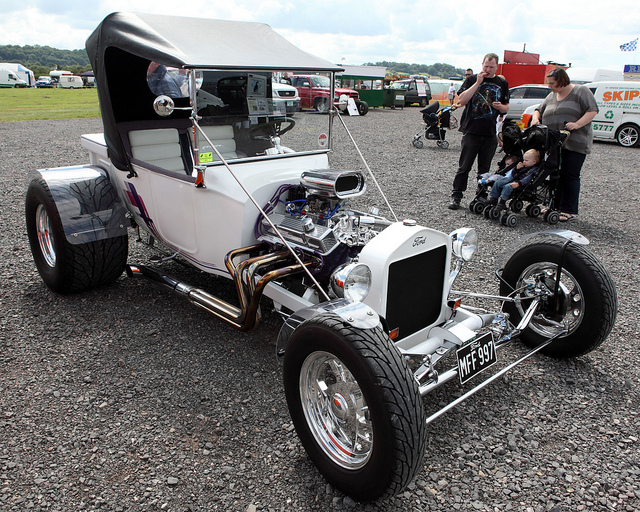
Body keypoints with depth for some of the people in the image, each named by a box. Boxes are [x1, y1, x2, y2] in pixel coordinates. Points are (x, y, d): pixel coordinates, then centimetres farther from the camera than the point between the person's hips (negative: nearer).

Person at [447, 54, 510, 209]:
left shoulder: (502, 83, 13)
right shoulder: (472, 79, 4)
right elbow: (461, 100, -10)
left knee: (485, 169, 8)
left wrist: (501, 107, -4)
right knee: (464, 167, -2)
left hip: (490, 133, 3)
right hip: (471, 131, -3)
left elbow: (506, 107, 20)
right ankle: (456, 196, 4)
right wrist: (478, 83, -13)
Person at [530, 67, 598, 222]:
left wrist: (577, 124, -22)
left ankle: (569, 210, -3)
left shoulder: (581, 91, -2)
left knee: (570, 176, -7)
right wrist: (535, 118, -1)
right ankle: (555, 206, 17)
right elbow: (539, 109, 22)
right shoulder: (552, 96, 17)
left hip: (575, 143, -6)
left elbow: (592, 111, -7)